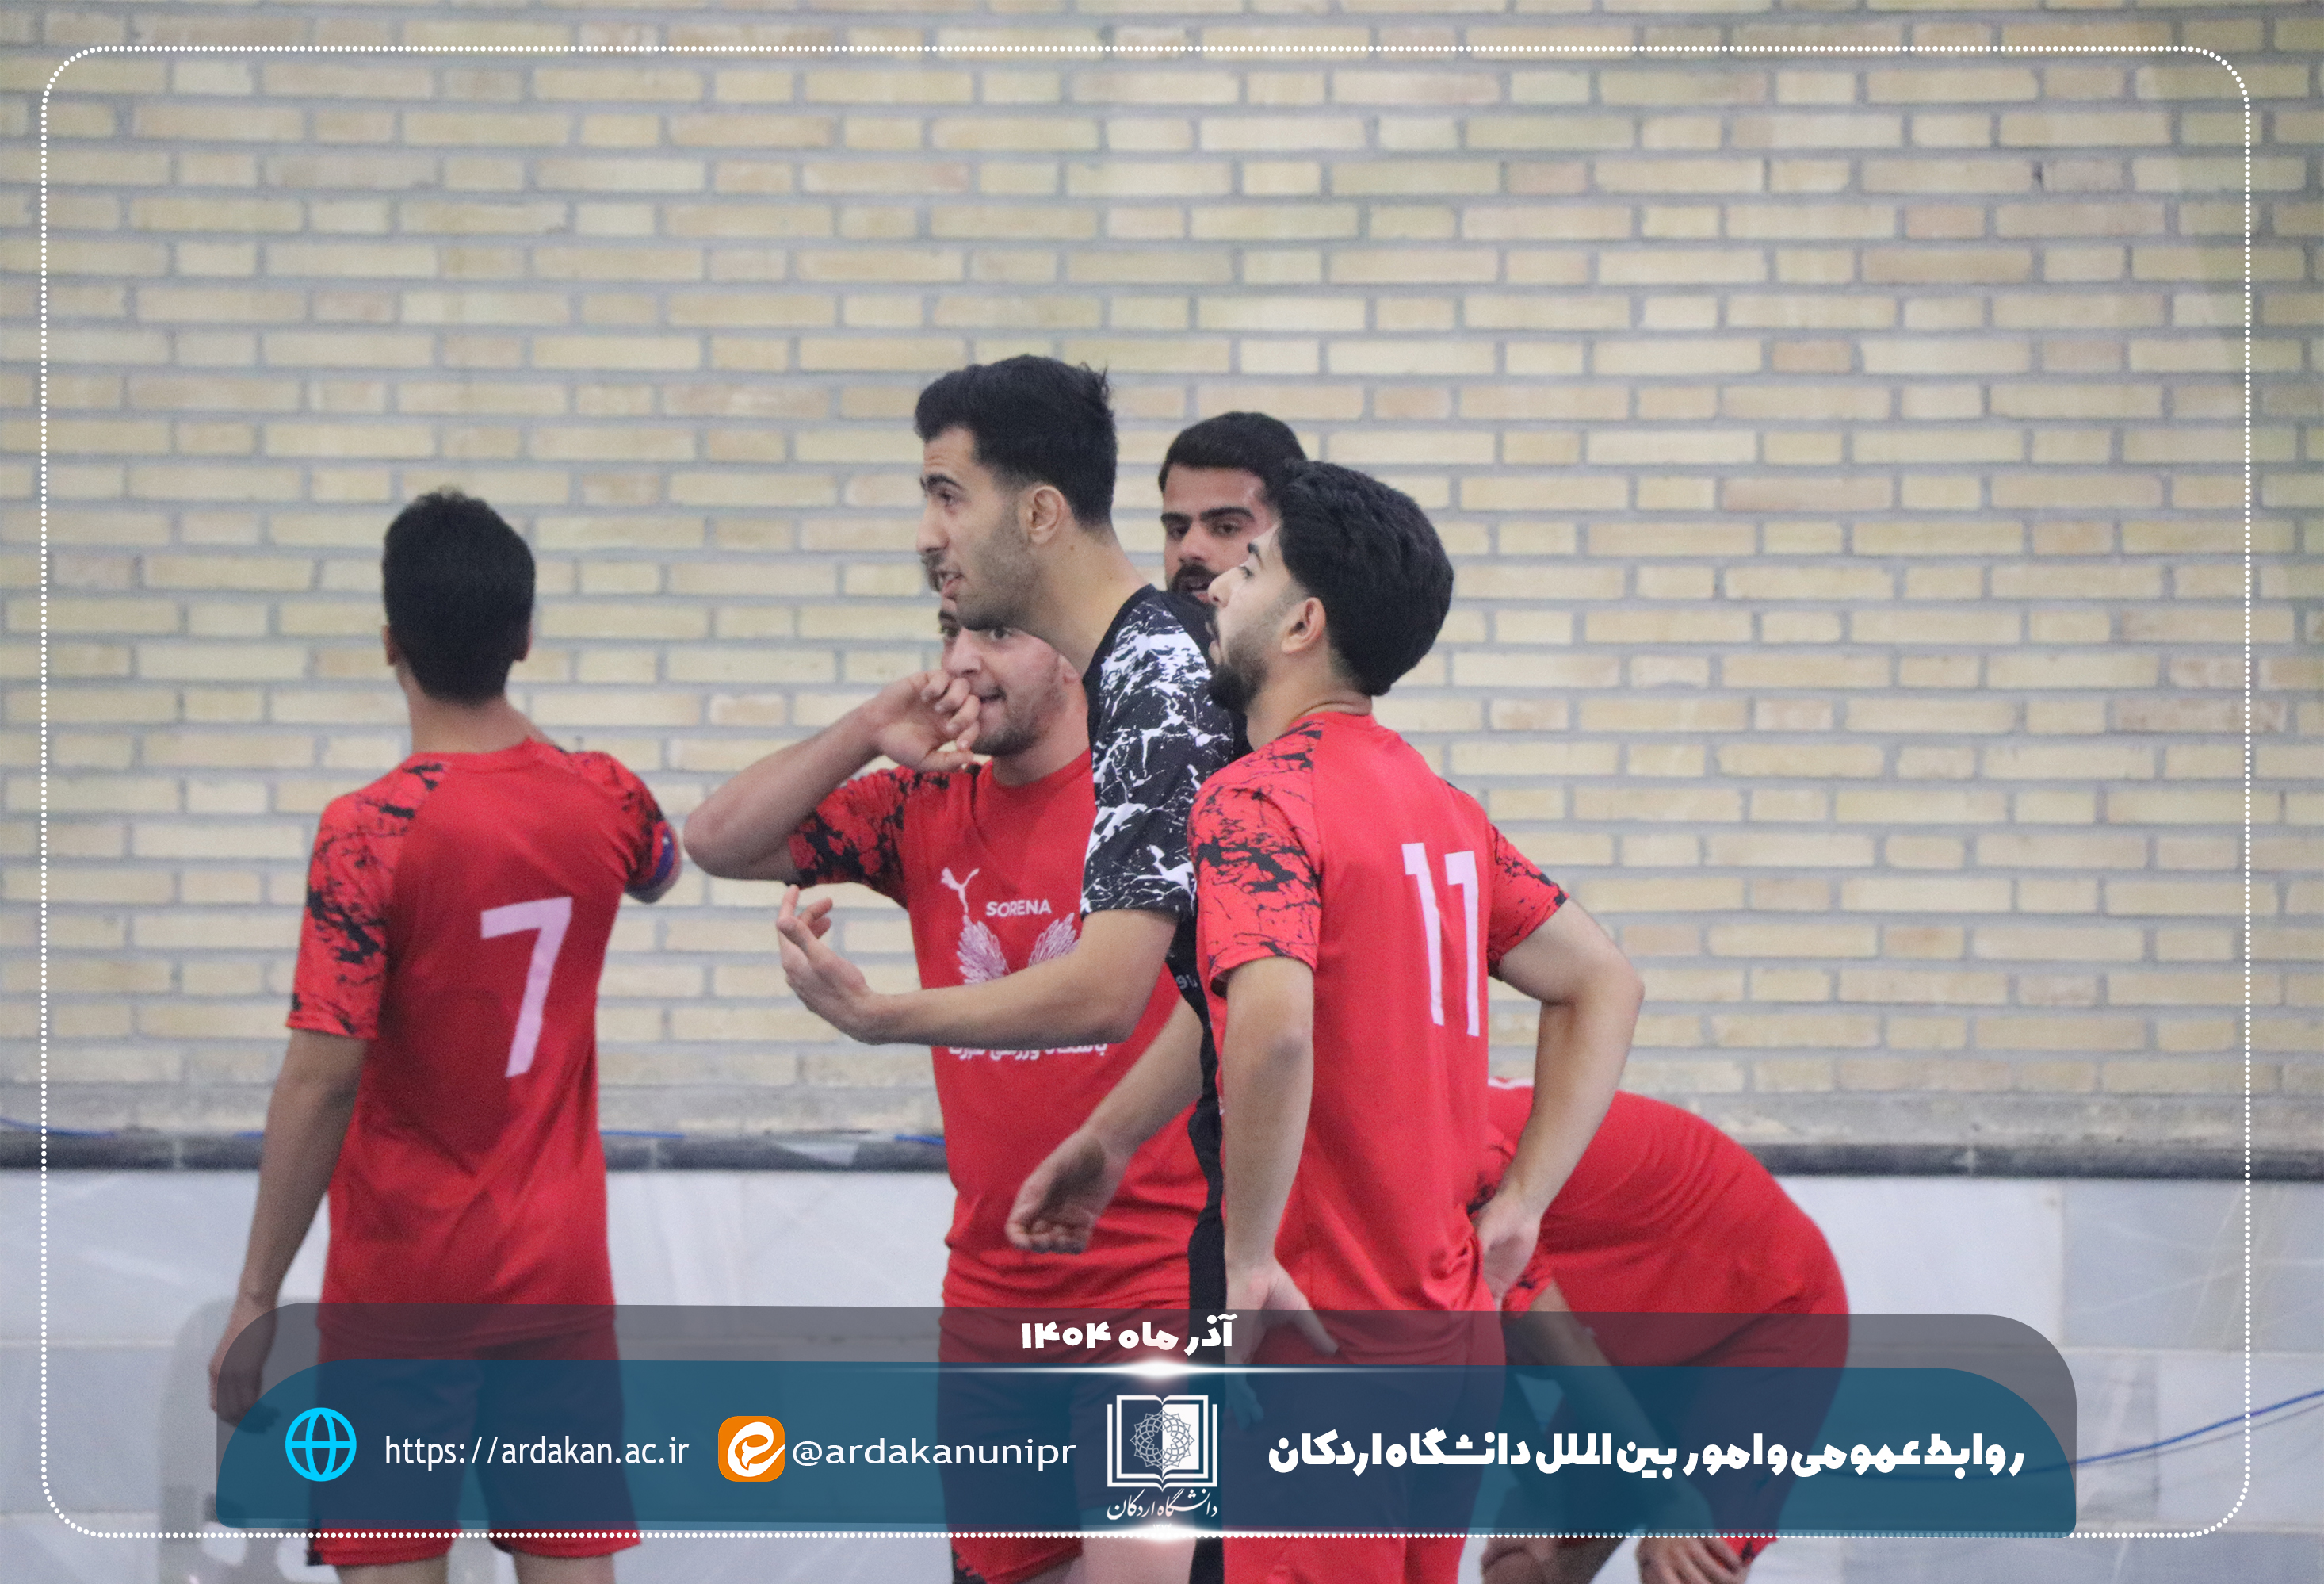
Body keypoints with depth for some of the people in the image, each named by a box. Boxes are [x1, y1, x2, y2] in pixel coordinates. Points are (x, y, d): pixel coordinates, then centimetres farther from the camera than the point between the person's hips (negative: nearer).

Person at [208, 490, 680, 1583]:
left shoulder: (369, 833, -17)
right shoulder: (603, 801, -2)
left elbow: (322, 1083, -19)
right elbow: (659, 868, 25)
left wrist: (255, 1300, -13)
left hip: (401, 1285, -4)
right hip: (560, 1271, 4)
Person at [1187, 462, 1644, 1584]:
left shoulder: (1254, 799, -13)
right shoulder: (1437, 804, 13)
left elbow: (1274, 1027, -30)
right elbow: (1602, 985, 20)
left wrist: (1249, 1256, -20)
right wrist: (1516, 1207, 14)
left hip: (1322, 1334, -8)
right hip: (1445, 1326, 8)